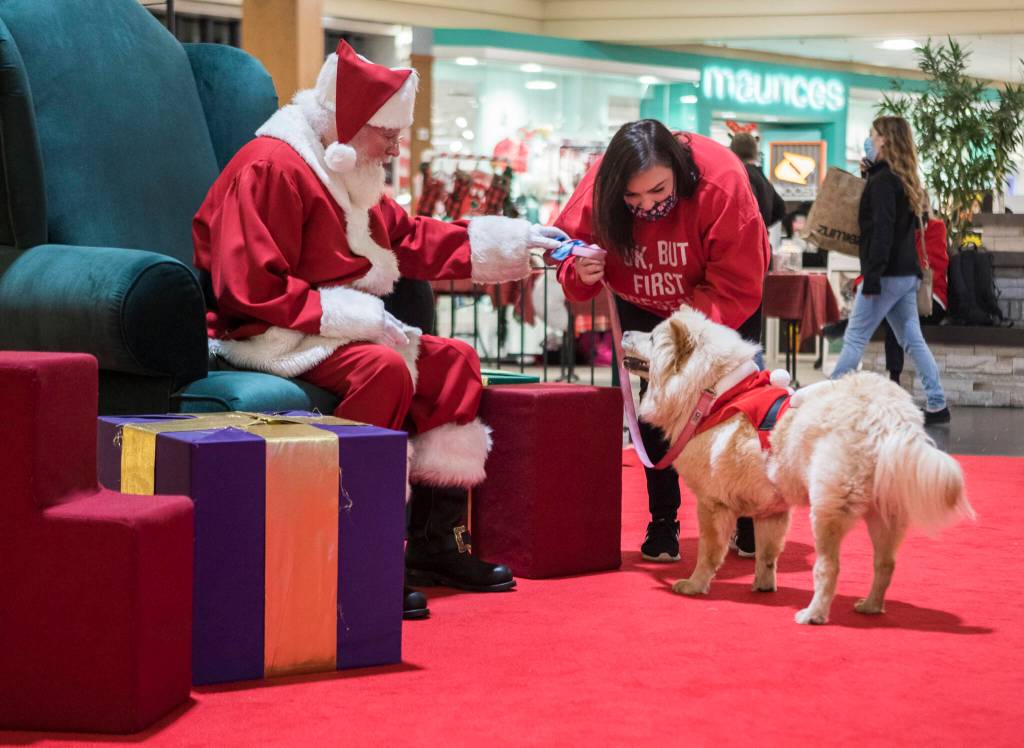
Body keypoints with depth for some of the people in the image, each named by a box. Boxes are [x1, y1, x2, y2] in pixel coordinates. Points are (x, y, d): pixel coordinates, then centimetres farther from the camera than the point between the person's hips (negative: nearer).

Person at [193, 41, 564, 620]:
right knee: (384, 369, -33)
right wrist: (347, 314, -25)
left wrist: (506, 243, 13)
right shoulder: (271, 169, -16)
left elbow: (412, 238, 22)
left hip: (334, 329, 11)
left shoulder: (349, 177, 16)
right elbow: (251, 289, -23)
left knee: (455, 360, 3)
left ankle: (435, 542, 1)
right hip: (267, 338, -10)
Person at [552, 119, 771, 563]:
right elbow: (570, 248, -16)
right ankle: (662, 523, 7)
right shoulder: (599, 190, -31)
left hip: (721, 302, -2)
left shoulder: (722, 182, -39)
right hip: (645, 306, 2)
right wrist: (581, 272, -40)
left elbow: (738, 288, -36)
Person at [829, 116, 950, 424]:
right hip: (907, 273, 9)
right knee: (912, 340, 9)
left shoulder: (883, 180, -12)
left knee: (854, 339, -3)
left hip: (888, 273, -9)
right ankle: (937, 405, 7)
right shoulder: (903, 180, 15)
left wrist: (871, 278, -22)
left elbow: (882, 232, -19)